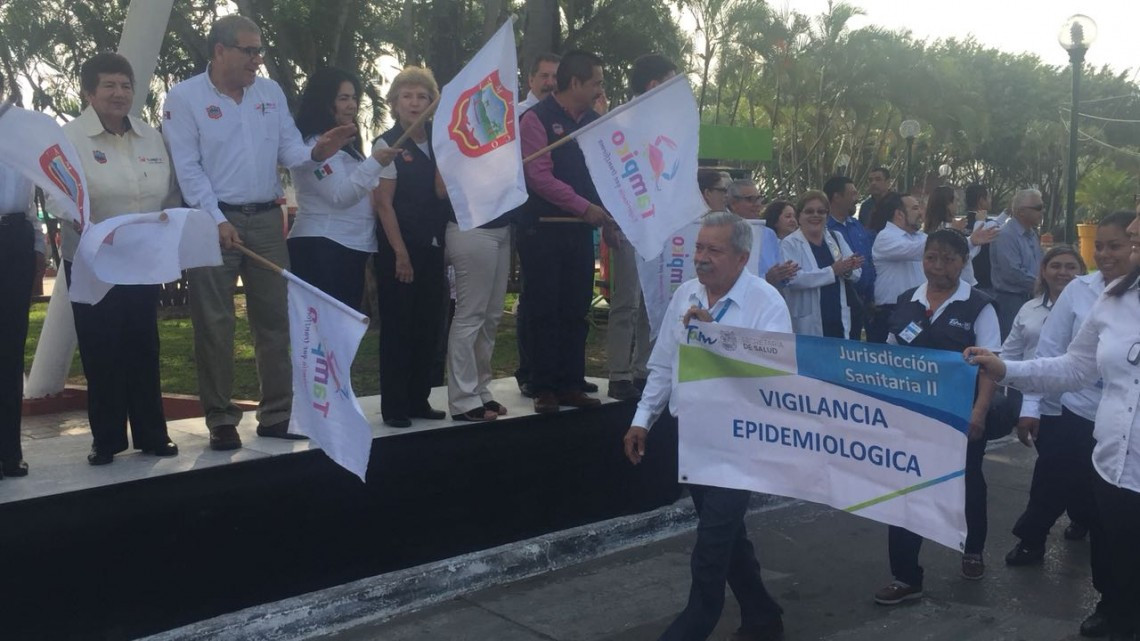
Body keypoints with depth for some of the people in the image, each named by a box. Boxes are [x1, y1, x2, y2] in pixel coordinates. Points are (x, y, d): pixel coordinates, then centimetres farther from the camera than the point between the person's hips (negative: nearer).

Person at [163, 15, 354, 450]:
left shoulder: (271, 92, 10)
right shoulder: (184, 97, -4)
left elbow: (289, 150, 6)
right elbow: (187, 167, -9)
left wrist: (316, 152, -16)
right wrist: (217, 220, -17)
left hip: (266, 219, 5)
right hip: (213, 222, -4)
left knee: (274, 319, 8)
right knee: (215, 325, 1)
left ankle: (277, 415, 17)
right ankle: (221, 421, 11)